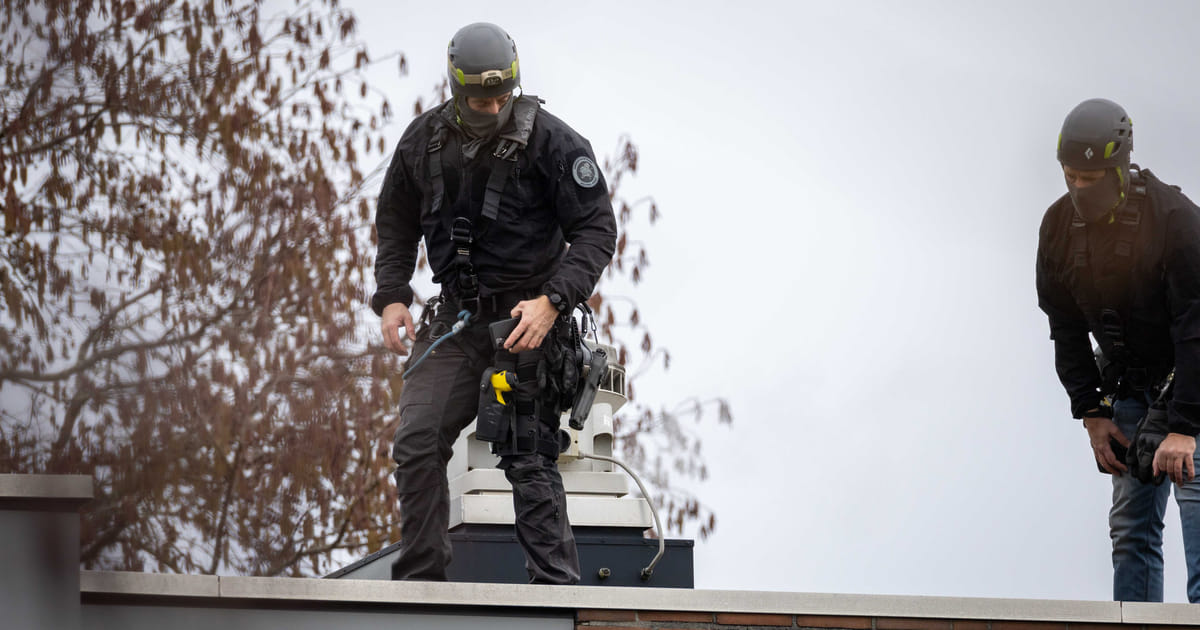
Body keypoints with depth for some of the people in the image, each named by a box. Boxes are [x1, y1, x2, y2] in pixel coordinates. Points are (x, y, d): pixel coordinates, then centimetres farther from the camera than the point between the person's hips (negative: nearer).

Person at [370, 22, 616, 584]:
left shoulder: (550, 141, -9)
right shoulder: (424, 139, 4)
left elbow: (597, 230, -8)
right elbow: (396, 222, 19)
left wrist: (552, 302, -21)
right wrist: (391, 296, 5)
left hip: (527, 320, -4)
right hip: (454, 319, 4)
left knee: (529, 458, -8)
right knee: (416, 443, -6)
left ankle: (556, 586, -4)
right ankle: (419, 581, 2)